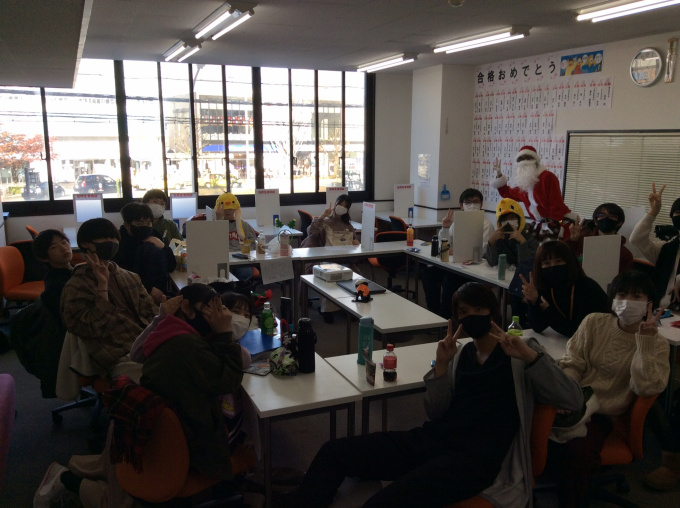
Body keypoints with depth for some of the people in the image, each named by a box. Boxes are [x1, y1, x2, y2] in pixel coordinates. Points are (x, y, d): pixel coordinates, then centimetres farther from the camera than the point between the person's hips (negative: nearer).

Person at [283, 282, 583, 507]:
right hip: (432, 440, 6)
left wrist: (531, 355, -20)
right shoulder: (461, 354, 17)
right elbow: (436, 413, 11)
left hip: (474, 459, -6)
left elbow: (573, 401, -6)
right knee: (333, 452, -7)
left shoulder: (518, 352, 5)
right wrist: (441, 365, -5)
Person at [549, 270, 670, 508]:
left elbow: (646, 387, -14)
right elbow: (572, 363, 3)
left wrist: (644, 340, -18)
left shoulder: (656, 344, 1)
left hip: (602, 414, -1)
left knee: (579, 452, -30)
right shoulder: (594, 322, 4)